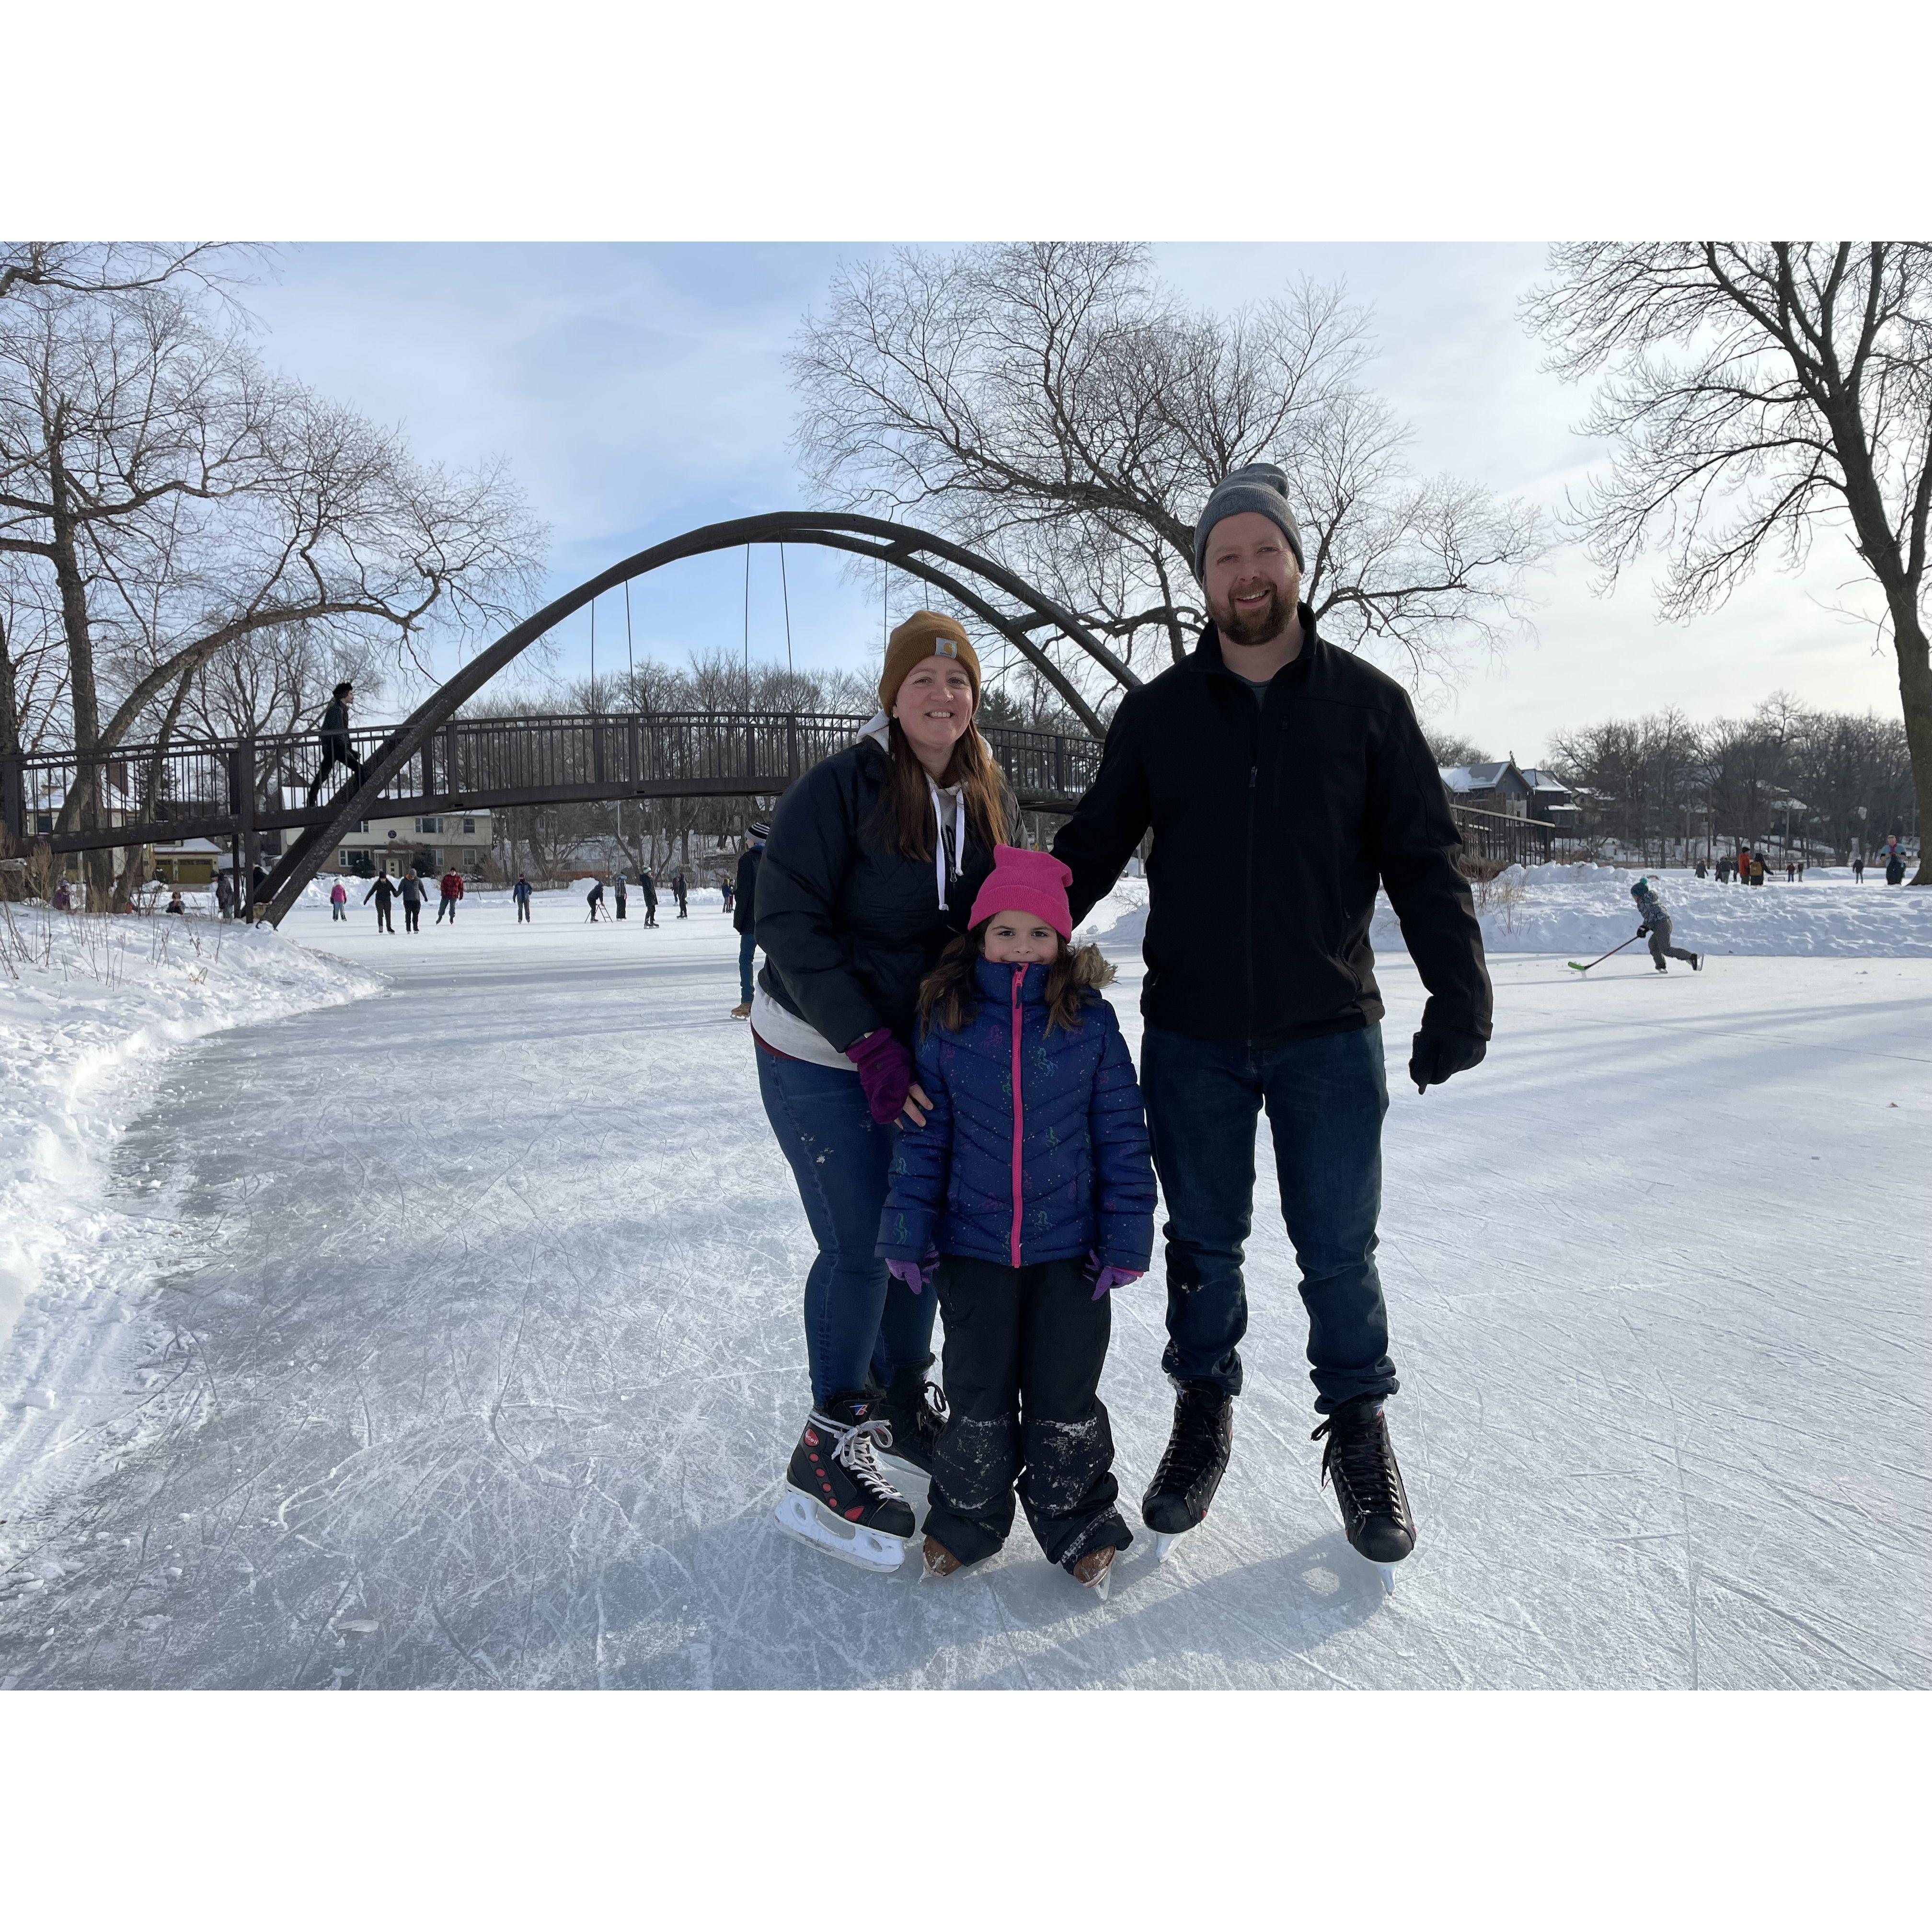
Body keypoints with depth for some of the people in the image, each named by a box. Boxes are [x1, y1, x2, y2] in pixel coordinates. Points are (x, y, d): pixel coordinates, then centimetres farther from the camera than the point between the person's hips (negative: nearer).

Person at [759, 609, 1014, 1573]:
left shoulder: (989, 796, 3)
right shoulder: (838, 787, -16)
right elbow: (791, 924, -18)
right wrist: (869, 1044, -24)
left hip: (929, 1051, 6)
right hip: (822, 1055, -6)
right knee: (859, 1246, -4)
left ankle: (904, 1401, 35)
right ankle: (833, 1440, 17)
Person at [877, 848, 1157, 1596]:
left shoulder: (1091, 1022, -5)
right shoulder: (947, 1021, -4)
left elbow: (1122, 1135, -1)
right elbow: (922, 1134, 1)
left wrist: (1126, 1237, -2)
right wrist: (907, 1231, -1)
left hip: (1070, 1246, 0)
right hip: (973, 1243, 1)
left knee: (1065, 1394, 9)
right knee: (977, 1394, 11)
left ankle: (1079, 1525, 32)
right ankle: (964, 1519, 35)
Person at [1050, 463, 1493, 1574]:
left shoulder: (1367, 701, 1)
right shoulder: (1159, 711, 5)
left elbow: (1426, 860, 1)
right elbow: (1089, 851, 9)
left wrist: (1460, 1000, -7)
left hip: (1329, 1035, -1)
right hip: (1191, 1036, 1)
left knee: (1339, 1251, 8)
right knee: (1204, 1243, 13)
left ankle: (1360, 1431, 29)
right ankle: (1205, 1417, 32)